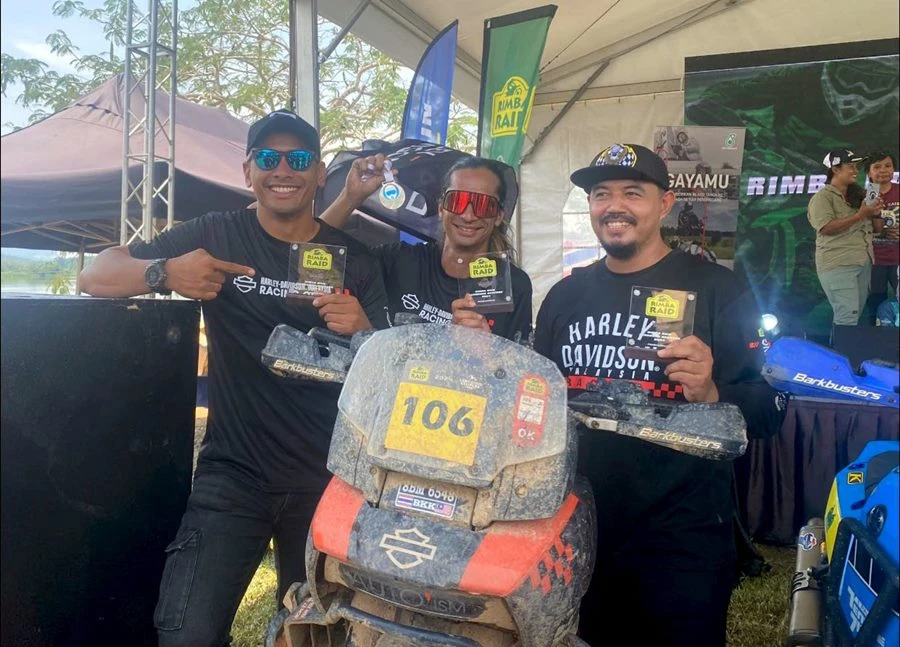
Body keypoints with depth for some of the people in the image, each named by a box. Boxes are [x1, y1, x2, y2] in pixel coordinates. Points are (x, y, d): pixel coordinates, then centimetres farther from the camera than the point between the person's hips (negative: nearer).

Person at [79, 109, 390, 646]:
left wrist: (363, 331, -19)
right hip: (233, 473, -1)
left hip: (328, 479, 2)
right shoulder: (217, 236, 0)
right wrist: (165, 273, -22)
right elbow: (96, 276, -2)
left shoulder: (353, 259, 3)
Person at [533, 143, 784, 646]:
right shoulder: (565, 295, 7)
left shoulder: (716, 289, -7)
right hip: (576, 533, 5)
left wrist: (711, 395, -30)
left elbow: (768, 412, -10)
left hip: (681, 546, -4)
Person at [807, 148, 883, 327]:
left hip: (864, 262, 8)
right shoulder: (822, 197, -7)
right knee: (847, 318, -12)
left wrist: (873, 213, 5)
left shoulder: (856, 194, 16)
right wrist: (860, 215, -19)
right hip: (838, 265, -8)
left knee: (856, 316, 11)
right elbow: (826, 228, -20)